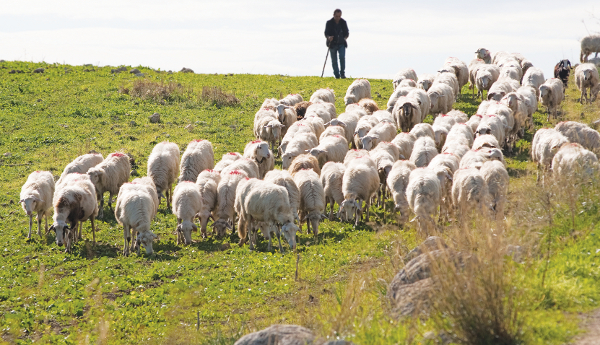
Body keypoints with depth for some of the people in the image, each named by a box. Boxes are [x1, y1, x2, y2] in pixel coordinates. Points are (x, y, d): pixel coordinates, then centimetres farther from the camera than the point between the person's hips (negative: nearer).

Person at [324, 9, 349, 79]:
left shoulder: (343, 22, 2)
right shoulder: (329, 23, -3)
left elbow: (347, 32, 10)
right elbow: (326, 33, -4)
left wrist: (345, 37, -11)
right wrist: (328, 37, -26)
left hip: (341, 44, 0)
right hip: (332, 44, 0)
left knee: (342, 57, -17)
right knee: (334, 60, 2)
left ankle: (342, 73, -9)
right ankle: (337, 75, 11)